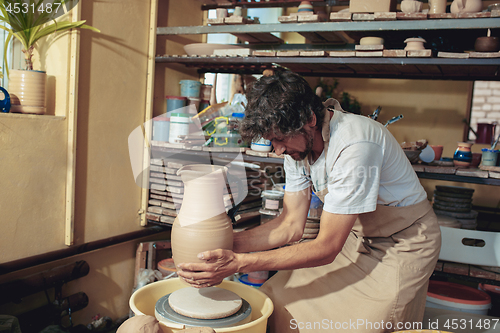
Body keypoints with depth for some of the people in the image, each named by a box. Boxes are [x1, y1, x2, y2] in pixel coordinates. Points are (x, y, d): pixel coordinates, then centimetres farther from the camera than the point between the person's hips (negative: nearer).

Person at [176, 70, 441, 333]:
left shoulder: (353, 145, -33)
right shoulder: (297, 143, -9)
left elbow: (326, 248, -31)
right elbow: (291, 225, -6)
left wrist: (238, 263, -35)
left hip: (402, 244, -6)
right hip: (356, 236, 7)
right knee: (278, 298, -4)